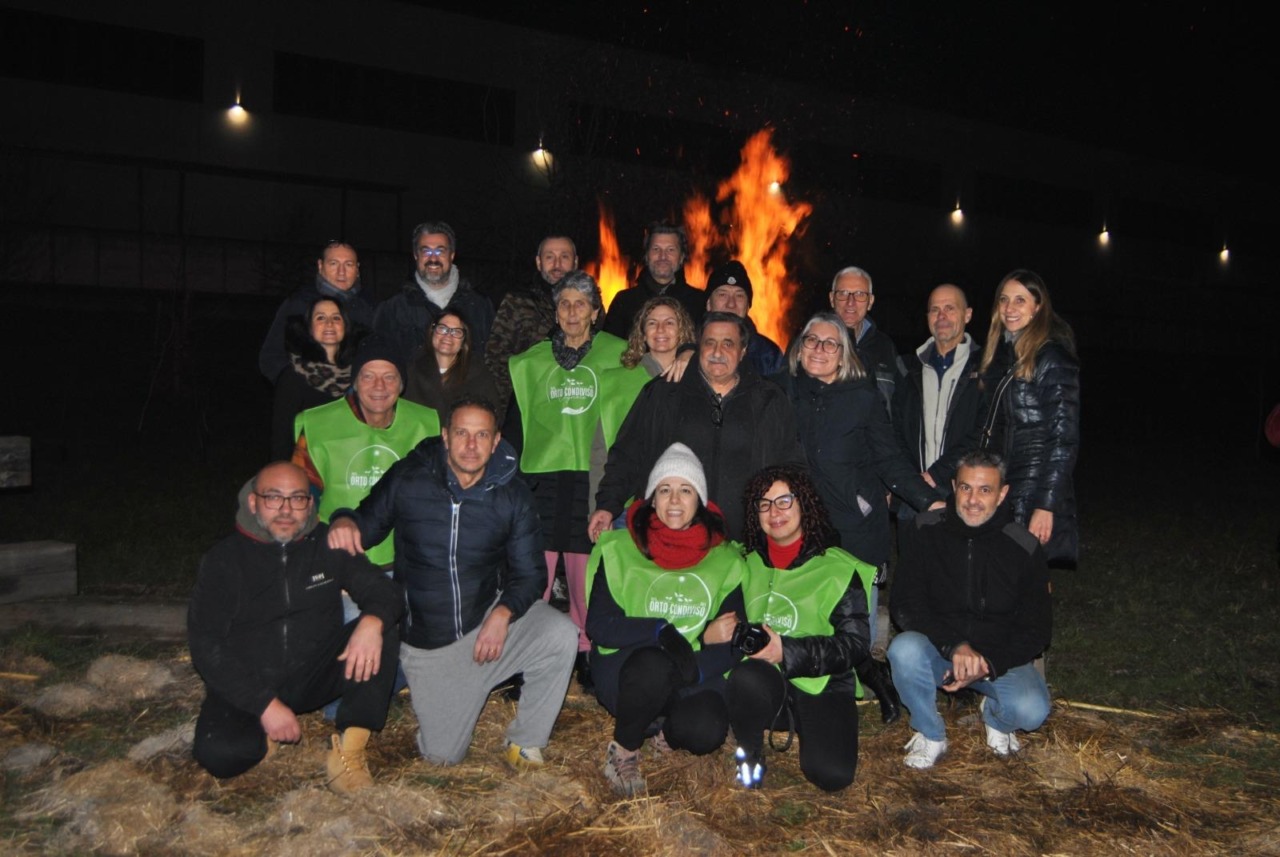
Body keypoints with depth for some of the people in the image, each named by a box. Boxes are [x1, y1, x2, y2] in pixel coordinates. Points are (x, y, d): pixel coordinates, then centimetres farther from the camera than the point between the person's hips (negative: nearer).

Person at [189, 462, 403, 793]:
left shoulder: (327, 545, 0)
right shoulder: (224, 560, -5)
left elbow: (386, 591, -3)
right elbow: (206, 647, -10)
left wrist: (372, 620, -29)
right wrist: (265, 705, -20)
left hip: (315, 676, 2)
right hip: (246, 688, -2)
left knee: (382, 634, -22)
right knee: (217, 753, -30)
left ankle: (348, 751, -19)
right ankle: (271, 734, 3)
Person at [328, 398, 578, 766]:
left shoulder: (512, 496, -6)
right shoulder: (407, 480, -9)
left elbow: (530, 572, -3)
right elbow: (368, 525, 3)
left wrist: (504, 612, -23)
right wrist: (345, 522, -22)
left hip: (490, 616, 1)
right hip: (427, 637, 0)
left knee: (562, 635, -29)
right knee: (442, 756, 2)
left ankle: (526, 742, -5)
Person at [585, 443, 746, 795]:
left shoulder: (726, 560, 3)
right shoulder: (619, 550, -1)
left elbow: (733, 642, -2)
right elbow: (599, 625, -8)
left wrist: (694, 671, -22)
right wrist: (663, 633, -19)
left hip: (696, 676, 1)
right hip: (624, 670, -1)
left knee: (706, 732, -30)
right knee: (654, 665, -36)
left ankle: (664, 728, 7)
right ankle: (624, 748, -8)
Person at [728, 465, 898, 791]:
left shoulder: (839, 568, 1)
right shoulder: (748, 563, 14)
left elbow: (855, 644, -6)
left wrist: (789, 652, -17)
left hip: (822, 687, -1)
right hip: (763, 683, 1)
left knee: (832, 775, -25)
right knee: (747, 676, -36)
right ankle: (749, 752, -4)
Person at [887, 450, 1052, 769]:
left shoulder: (1024, 547, -8)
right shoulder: (928, 531, -9)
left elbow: (1036, 629, -3)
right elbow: (904, 605, -12)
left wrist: (989, 664, -18)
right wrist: (955, 647, -27)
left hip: (999, 657, 0)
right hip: (937, 649, 0)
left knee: (1031, 710, -28)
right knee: (904, 649, -33)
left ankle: (996, 717, 12)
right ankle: (931, 735, -5)